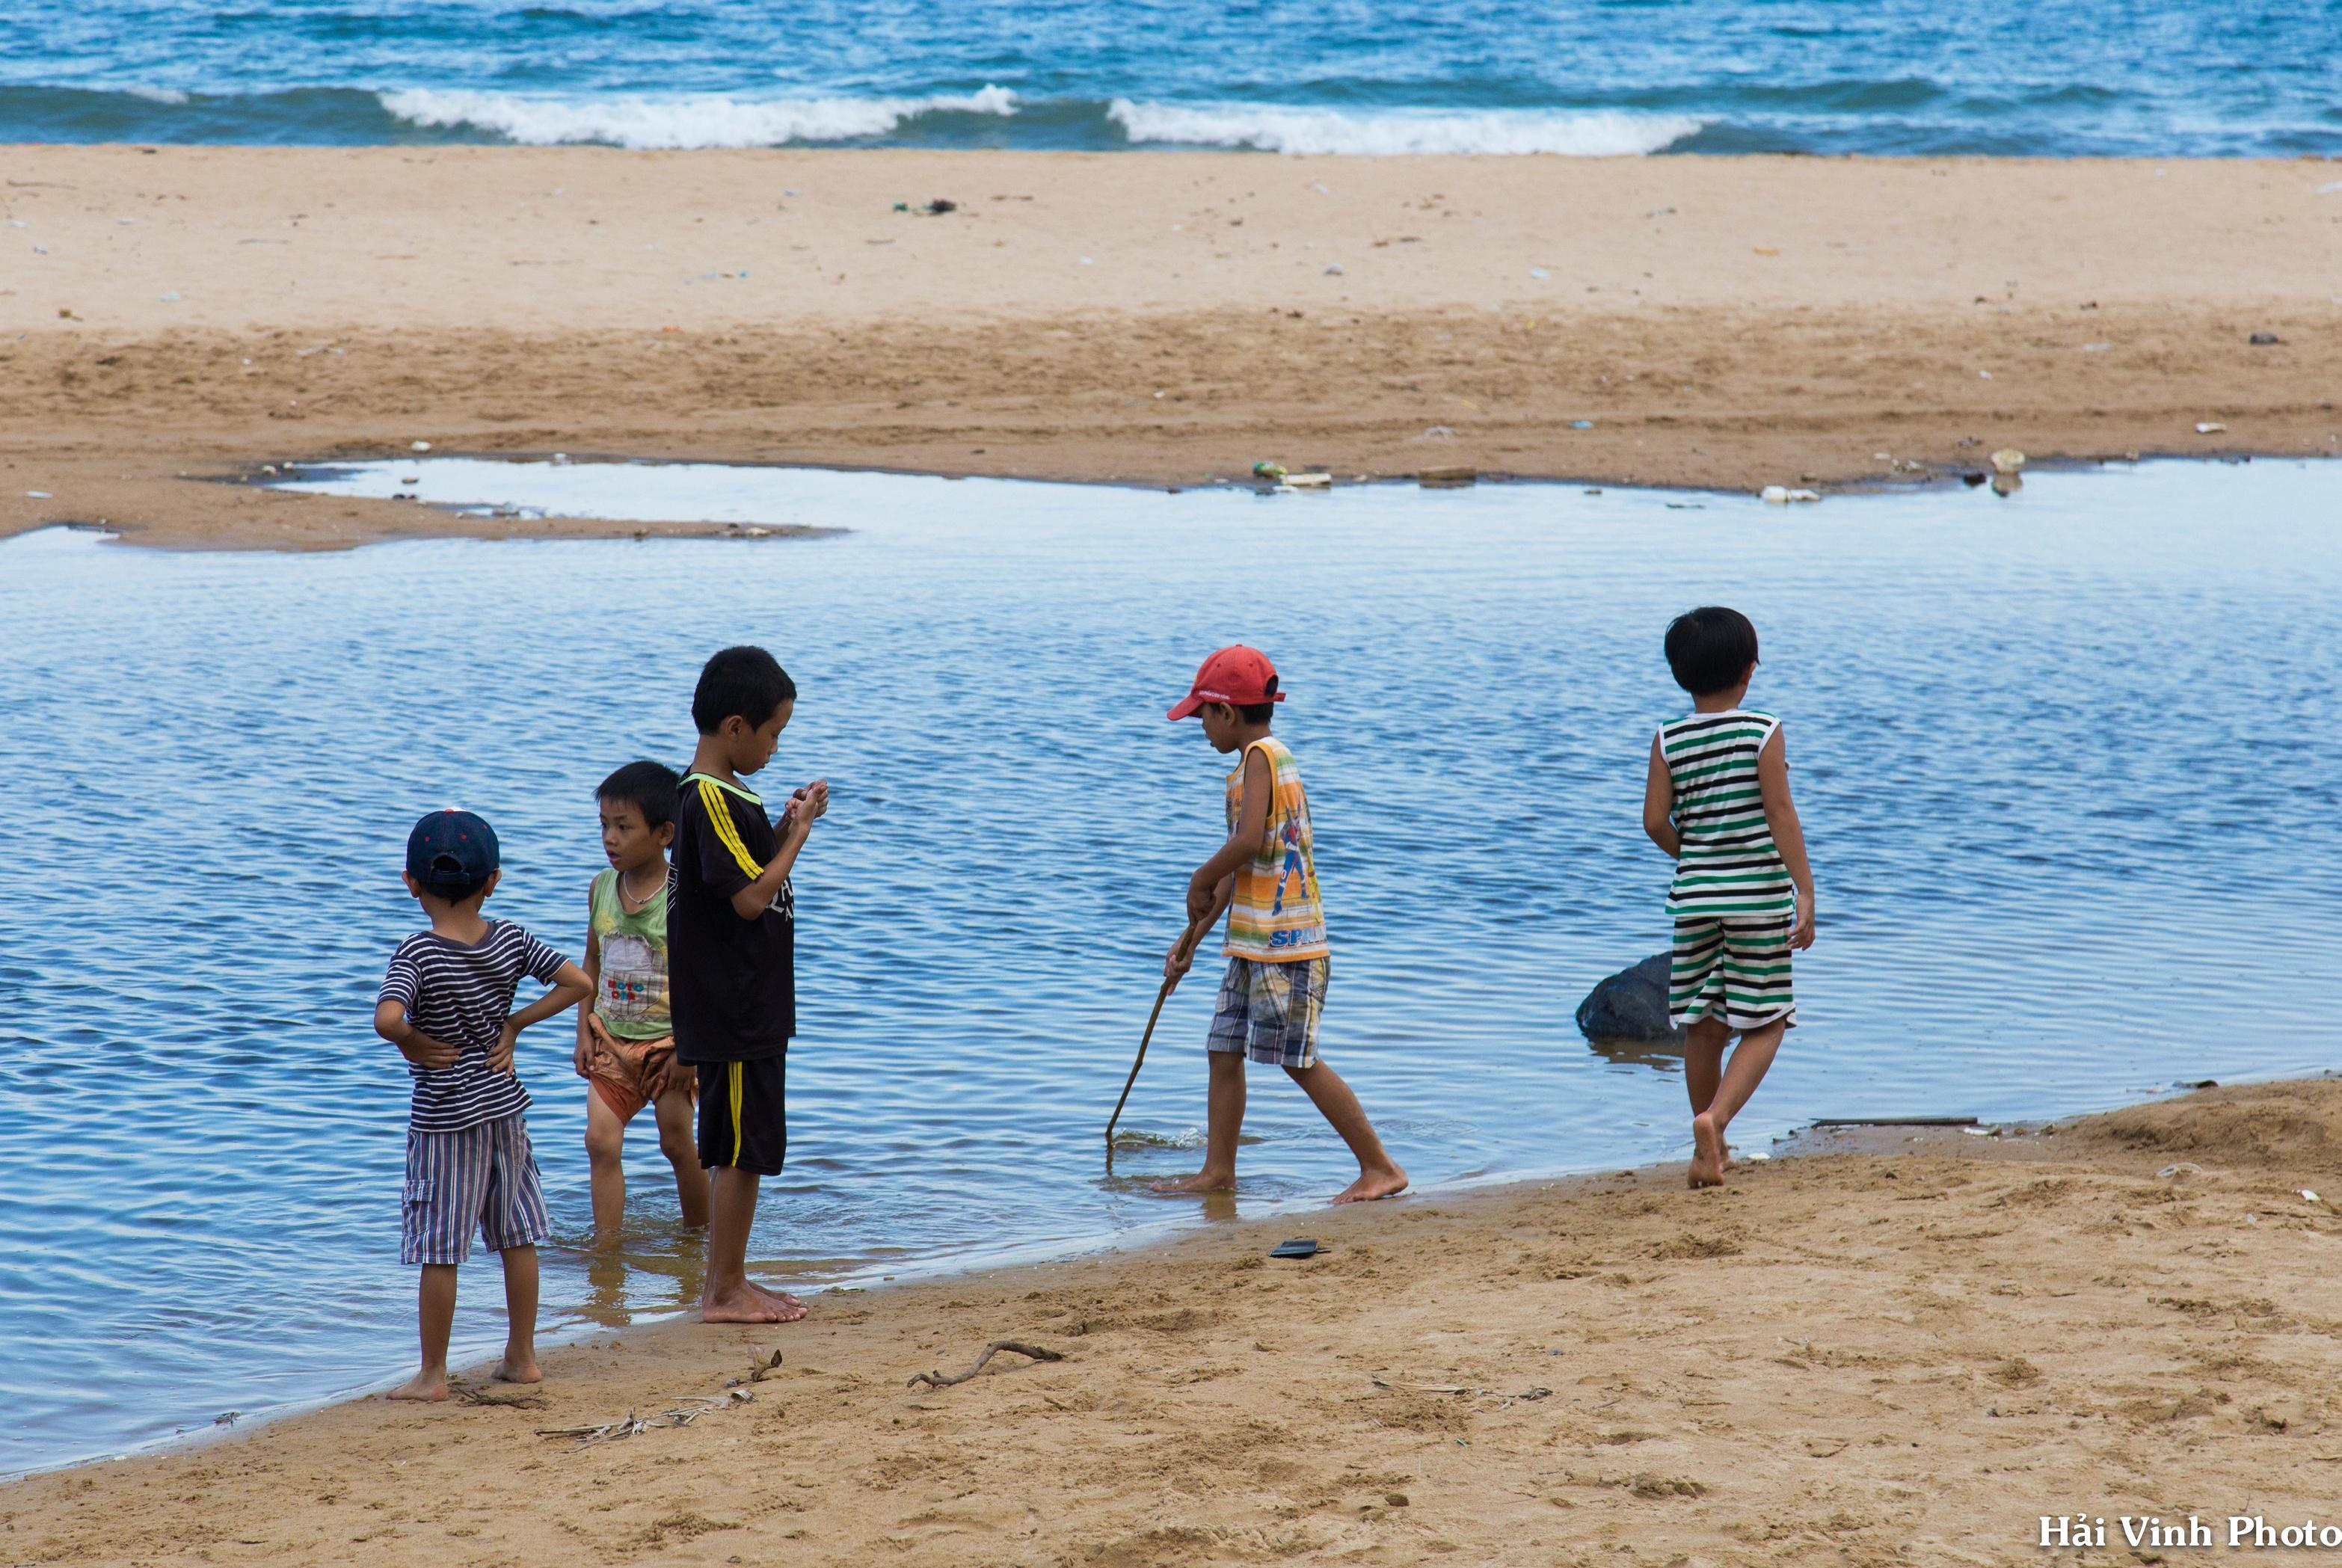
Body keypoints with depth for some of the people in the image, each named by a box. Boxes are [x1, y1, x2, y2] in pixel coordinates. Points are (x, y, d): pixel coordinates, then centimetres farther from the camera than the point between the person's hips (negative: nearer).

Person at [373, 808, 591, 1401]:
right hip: (505, 1106, 5)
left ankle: (433, 1374, 6)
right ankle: (522, 1356, 23)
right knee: (518, 1236, 15)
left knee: (438, 1250, 1)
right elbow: (579, 983, -3)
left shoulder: (417, 954, -17)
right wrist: (513, 1024, 0)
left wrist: (413, 1044, -14)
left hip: (444, 1117, -5)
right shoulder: (510, 940, -3)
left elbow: (387, 1018, -33)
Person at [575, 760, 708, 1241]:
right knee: (601, 1142, -5)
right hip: (611, 1041, 4)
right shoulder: (602, 889, 0)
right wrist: (585, 1031, 4)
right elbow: (592, 963, 11)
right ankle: (607, 1245, 0)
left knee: (678, 1144, 7)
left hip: (668, 1042, -4)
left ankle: (698, 1236, 26)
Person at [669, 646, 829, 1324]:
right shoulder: (711, 800, -19)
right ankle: (725, 1292, 3)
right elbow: (752, 897, -22)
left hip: (748, 1009, 10)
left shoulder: (718, 795, 13)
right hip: (733, 1014, -10)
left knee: (743, 1148, 15)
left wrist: (787, 826, 7)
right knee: (741, 1149, -4)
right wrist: (798, 833, -13)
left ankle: (730, 1283, 22)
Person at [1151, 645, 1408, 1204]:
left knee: (1300, 1061, -8)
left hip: (1283, 943, -10)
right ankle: (1218, 1171, 19)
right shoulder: (1266, 759, 17)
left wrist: (1200, 883, -10)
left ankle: (1381, 1168, -5)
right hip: (1254, 942, 10)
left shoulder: (1261, 757, -13)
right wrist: (1193, 935, 21)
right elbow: (1242, 864, 20)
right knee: (1224, 1051, 12)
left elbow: (1248, 842, -27)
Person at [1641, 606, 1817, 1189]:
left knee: (1703, 1025, 12)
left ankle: (1710, 1152, 20)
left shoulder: (1669, 741, 0)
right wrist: (1805, 891, -10)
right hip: (1759, 895, -3)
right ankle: (1714, 1118, -19)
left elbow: (1656, 821, -1)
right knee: (1764, 1023, 4)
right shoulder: (1763, 733, -7)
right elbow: (1781, 814, -11)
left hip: (1695, 896, 3)